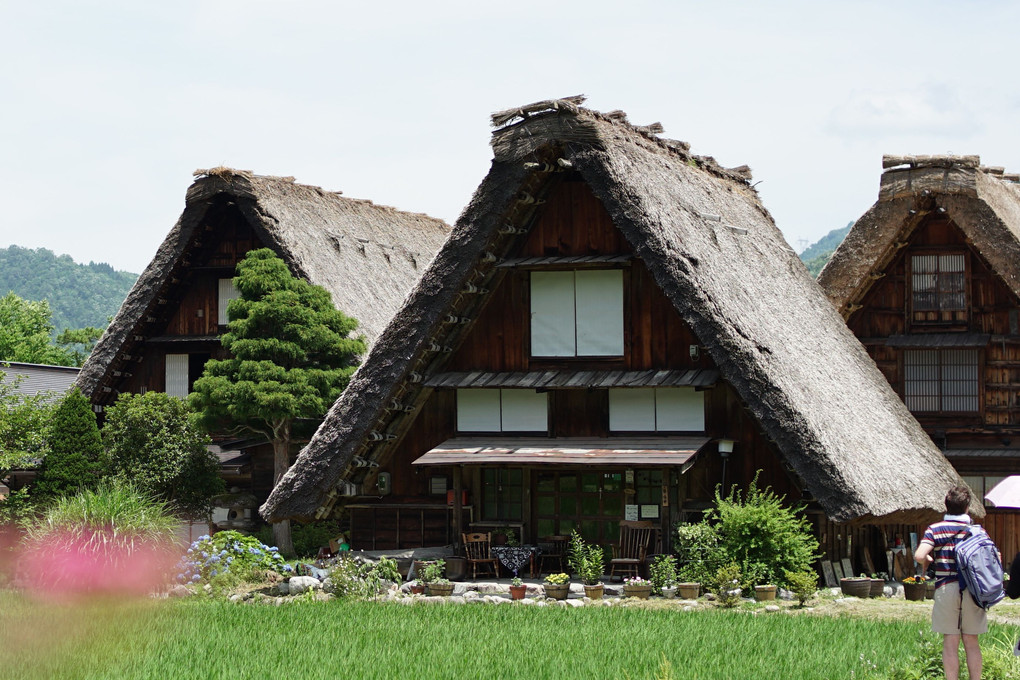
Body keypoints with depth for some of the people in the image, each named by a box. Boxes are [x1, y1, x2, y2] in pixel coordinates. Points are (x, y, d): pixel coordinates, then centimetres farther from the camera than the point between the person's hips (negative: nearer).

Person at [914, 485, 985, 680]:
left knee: (950, 642, 3)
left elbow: (919, 556, -14)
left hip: (946, 588, -2)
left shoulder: (935, 530, -2)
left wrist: (928, 562, 7)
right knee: (972, 642, 10)